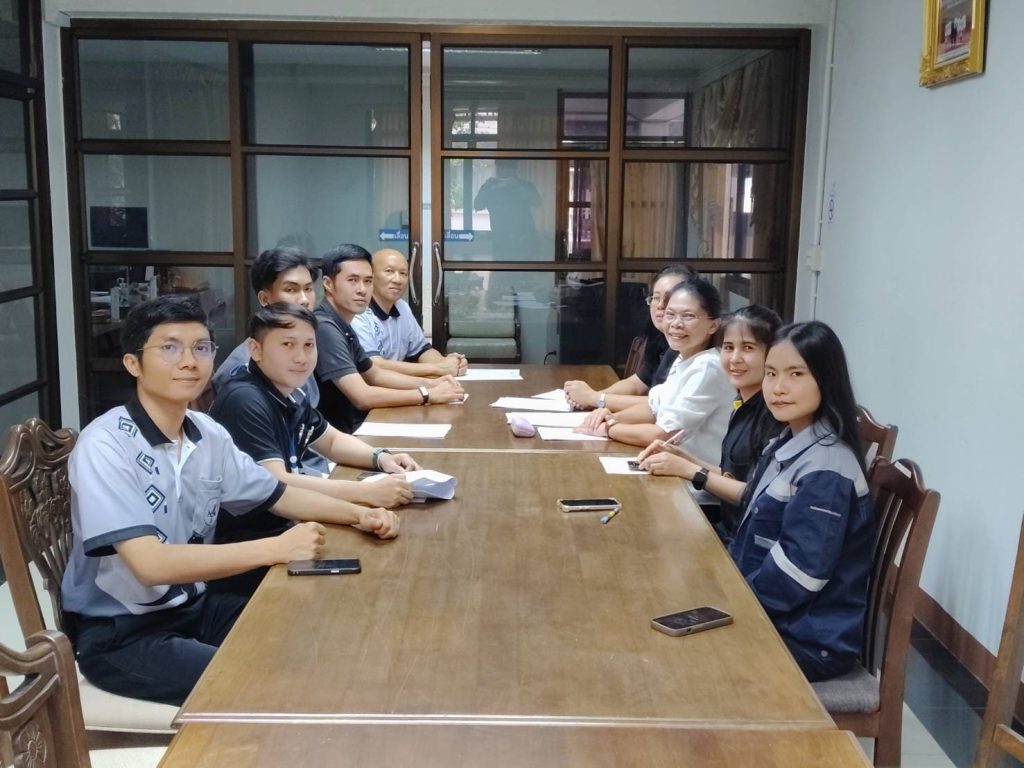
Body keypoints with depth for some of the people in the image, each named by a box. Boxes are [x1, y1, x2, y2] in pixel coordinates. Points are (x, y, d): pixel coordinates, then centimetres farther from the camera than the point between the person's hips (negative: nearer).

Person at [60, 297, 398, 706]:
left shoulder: (208, 434, -1)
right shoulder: (104, 446, -22)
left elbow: (278, 495, 11)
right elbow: (151, 564, -31)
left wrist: (358, 515, -6)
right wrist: (277, 548, -33)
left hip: (193, 607, 7)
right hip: (118, 633, -7)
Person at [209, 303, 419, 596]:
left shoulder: (290, 394, 5)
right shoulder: (244, 401, -21)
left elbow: (332, 441, 20)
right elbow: (274, 485, -30)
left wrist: (381, 458, 0)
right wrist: (369, 492, -32)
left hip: (279, 527, 8)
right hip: (237, 549, -8)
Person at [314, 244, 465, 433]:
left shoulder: (343, 326, 9)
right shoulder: (324, 327, -20)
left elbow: (374, 374, 21)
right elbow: (362, 396, -26)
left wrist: (431, 383, 7)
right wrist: (427, 395, -17)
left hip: (355, 424, 9)